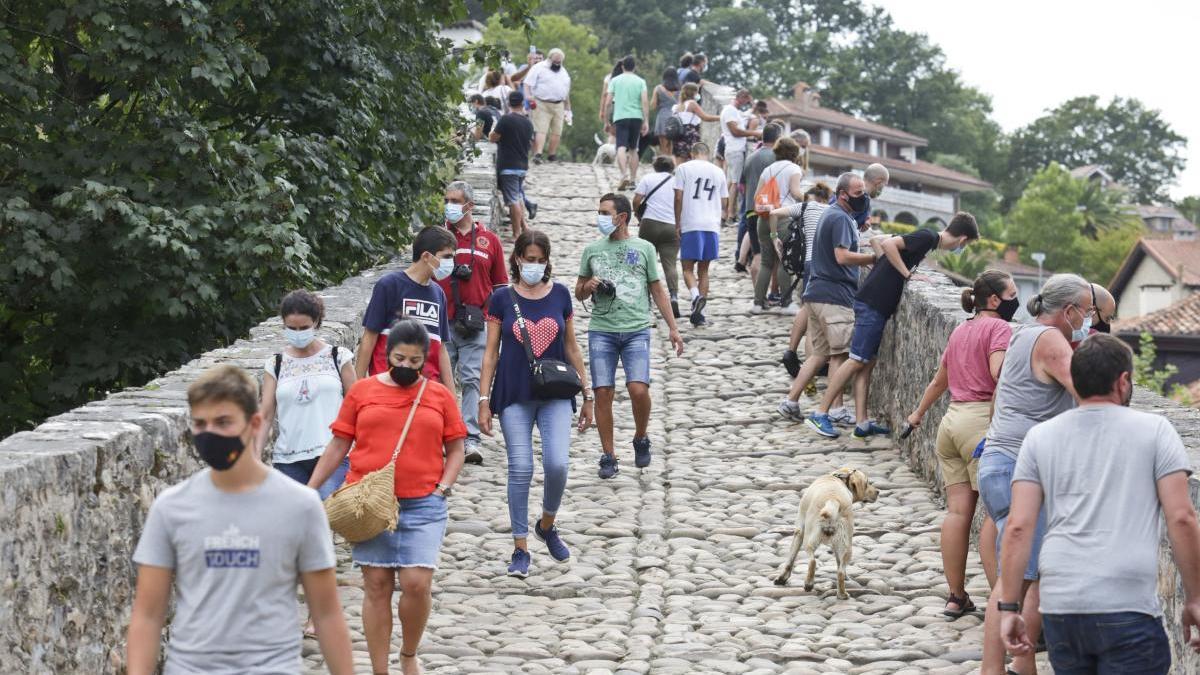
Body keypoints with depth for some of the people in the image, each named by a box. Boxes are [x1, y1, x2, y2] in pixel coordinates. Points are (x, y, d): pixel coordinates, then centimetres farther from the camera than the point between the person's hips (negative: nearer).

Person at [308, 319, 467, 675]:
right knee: (377, 586, 3)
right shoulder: (362, 391, 6)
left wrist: (442, 488, -4)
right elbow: (338, 446, 10)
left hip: (422, 505, 0)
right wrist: (308, 492, 6)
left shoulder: (440, 395, 8)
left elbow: (455, 450, 11)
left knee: (417, 583, -10)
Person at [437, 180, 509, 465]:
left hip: (475, 324, -1)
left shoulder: (489, 240, 10)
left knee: (472, 380, -6)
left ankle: (471, 439, -8)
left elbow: (500, 284, 14)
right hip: (441, 322, 1)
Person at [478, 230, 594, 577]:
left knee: (557, 464, -12)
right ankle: (521, 548, 7)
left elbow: (571, 347, 11)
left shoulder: (560, 294, 4)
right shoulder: (502, 298, 0)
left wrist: (587, 394, 11)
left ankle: (547, 525, 16)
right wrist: (484, 400, -3)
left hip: (555, 394, 1)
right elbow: (491, 352, 2)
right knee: (520, 469, -3)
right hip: (514, 397, -1)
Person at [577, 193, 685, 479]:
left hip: (636, 330, -2)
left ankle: (640, 439, 11)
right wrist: (588, 287, -5)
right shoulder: (592, 250, 11)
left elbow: (658, 291, 12)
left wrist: (672, 328, 7)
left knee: (638, 389, -15)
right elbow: (579, 292, 19)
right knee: (603, 393, -3)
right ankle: (608, 456, 7)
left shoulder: (643, 248, 7)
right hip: (601, 330, 2)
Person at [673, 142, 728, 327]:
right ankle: (699, 313, 7)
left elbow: (678, 197, -4)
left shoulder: (683, 168, 1)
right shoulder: (718, 172, 12)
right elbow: (724, 202, 15)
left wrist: (677, 224, 2)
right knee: (703, 270, 10)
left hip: (690, 224, -3)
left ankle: (696, 296, -24)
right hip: (712, 225, 3)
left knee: (688, 268, 4)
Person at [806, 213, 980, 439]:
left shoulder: (925, 238, 17)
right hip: (873, 304, -10)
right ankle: (820, 414, -4)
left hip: (876, 304, 10)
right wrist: (907, 274, -16)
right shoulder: (928, 237, -11)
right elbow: (888, 244, -23)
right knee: (857, 361, -7)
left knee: (867, 363, 8)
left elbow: (876, 241, 21)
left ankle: (862, 423, 9)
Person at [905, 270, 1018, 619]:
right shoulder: (998, 328, -4)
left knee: (958, 510, 6)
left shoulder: (960, 331, 21)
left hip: (951, 420, 8)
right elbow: (999, 372, -23)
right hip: (983, 421, -8)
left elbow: (938, 381, 33)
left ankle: (956, 596, 7)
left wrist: (918, 413, 45)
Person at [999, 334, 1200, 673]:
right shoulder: (1154, 430, 4)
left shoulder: (1038, 437, 11)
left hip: (1059, 607, 4)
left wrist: (1009, 607, 7)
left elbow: (1018, 527, 4)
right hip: (1128, 607, -4)